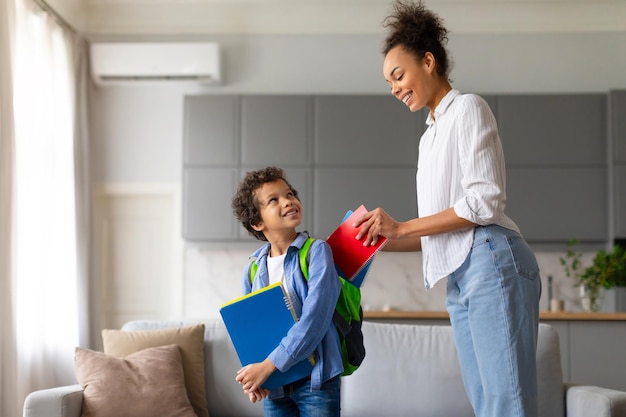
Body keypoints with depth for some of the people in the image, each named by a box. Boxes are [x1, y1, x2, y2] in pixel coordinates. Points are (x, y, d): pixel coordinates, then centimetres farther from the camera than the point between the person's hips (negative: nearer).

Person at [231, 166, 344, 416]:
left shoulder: (317, 251, -9)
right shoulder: (252, 269, 3)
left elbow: (315, 318, -18)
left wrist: (267, 366, -19)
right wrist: (250, 376, -7)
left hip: (316, 379, -4)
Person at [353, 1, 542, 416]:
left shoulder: (468, 107, 2)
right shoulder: (431, 135, 26)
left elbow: (485, 201, -10)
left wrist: (402, 227, -8)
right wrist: (380, 240, 11)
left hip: (492, 263, -8)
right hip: (460, 279, 8)